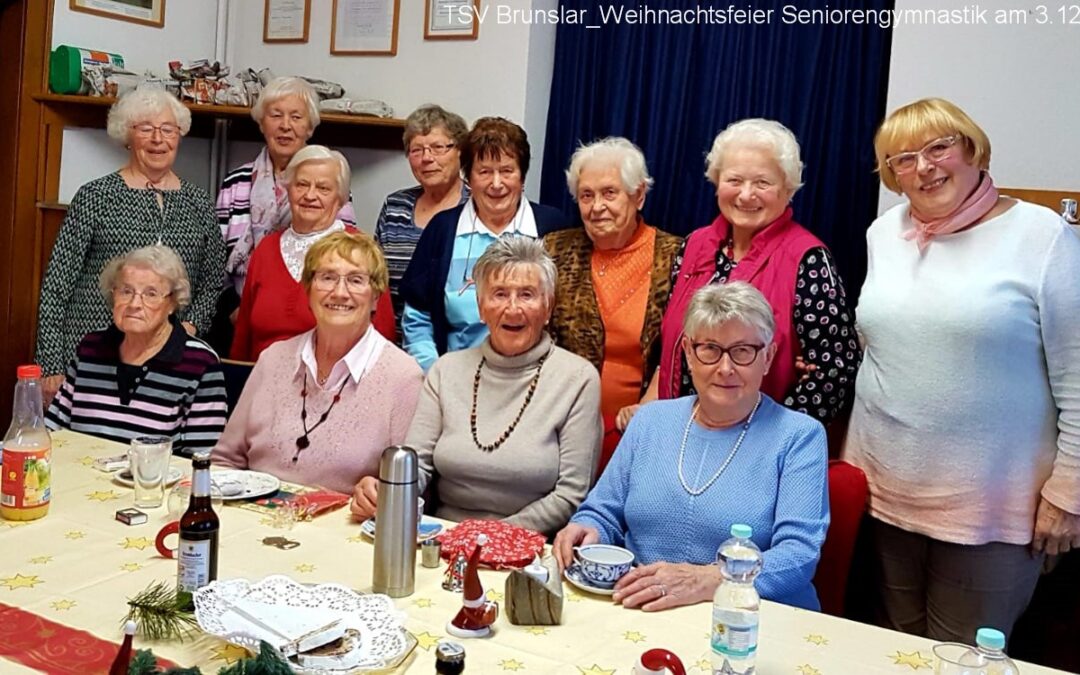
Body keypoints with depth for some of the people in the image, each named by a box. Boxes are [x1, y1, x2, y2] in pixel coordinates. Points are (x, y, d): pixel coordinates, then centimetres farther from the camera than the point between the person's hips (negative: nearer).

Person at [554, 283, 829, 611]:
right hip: (637, 616, 1)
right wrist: (588, 530, -7)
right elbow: (604, 514, 17)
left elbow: (798, 554, -12)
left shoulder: (799, 436, -1)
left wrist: (707, 581, -27)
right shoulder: (651, 420, 13)